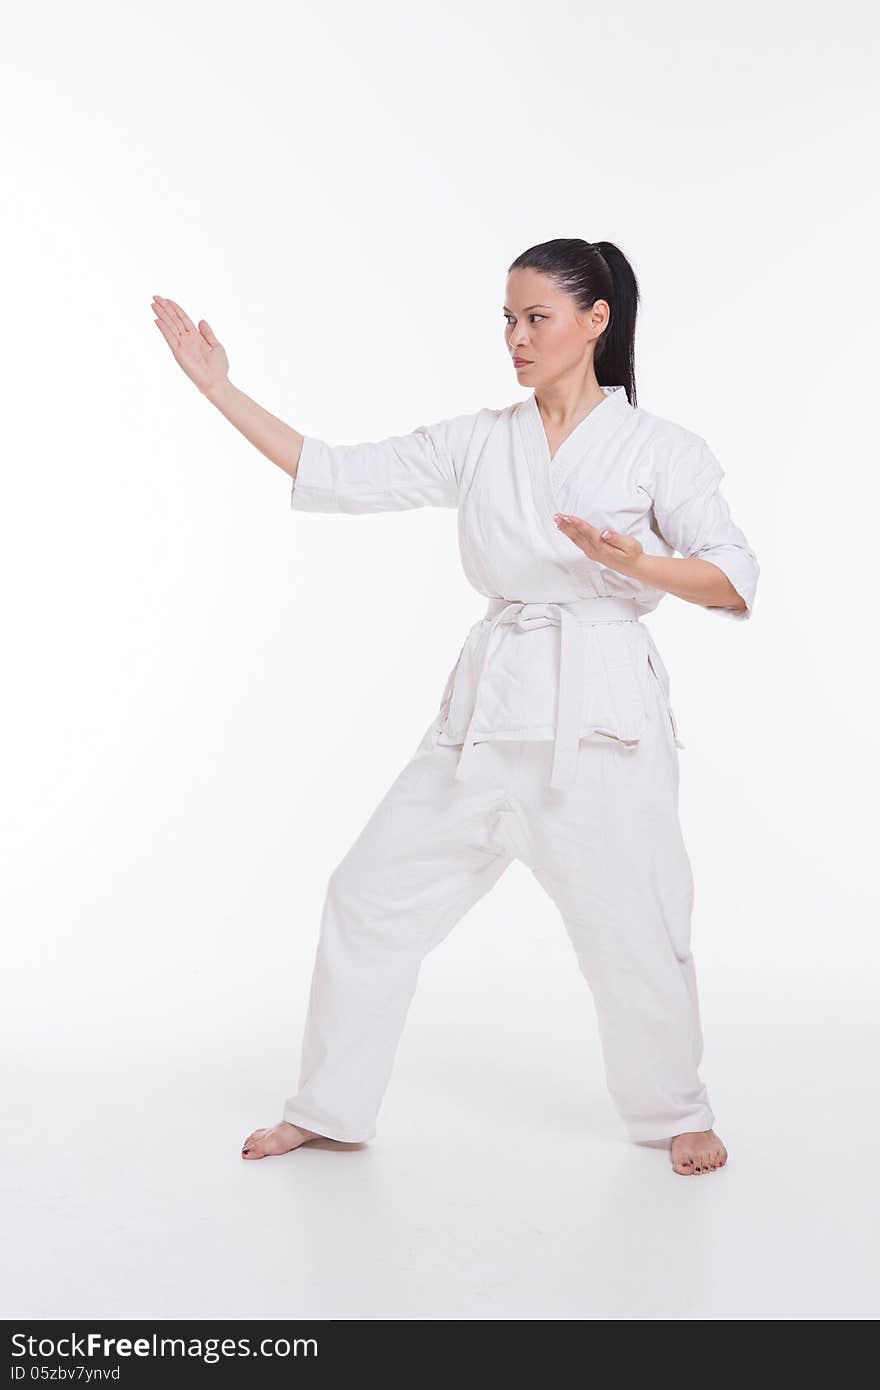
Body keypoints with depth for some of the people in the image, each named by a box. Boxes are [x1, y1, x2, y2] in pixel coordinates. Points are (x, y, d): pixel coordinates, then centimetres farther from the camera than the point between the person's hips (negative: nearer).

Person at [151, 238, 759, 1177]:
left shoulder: (659, 450, -2)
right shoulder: (478, 444, 8)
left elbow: (735, 583, -5)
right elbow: (336, 475, 6)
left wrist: (635, 563, -23)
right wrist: (218, 387, 3)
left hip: (601, 713, -4)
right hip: (488, 710, 4)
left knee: (632, 930, 0)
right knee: (373, 894, 5)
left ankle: (676, 1116, 29)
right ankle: (327, 1111, 22)